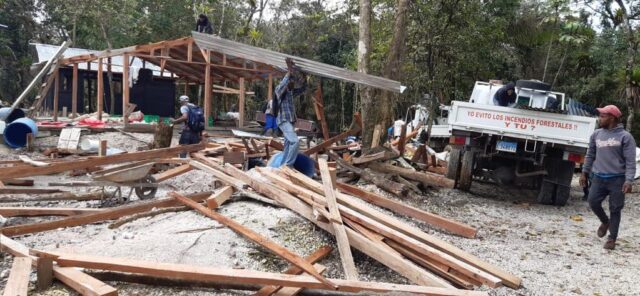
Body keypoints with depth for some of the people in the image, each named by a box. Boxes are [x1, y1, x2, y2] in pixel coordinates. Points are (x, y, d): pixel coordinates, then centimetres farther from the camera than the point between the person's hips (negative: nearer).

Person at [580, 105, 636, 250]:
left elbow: (630, 161, -9)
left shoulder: (625, 136, -7)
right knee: (593, 202, -1)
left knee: (615, 209, 2)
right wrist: (584, 173, 16)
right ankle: (605, 222, 29)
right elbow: (590, 155, 17)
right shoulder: (596, 134, 8)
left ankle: (612, 238, 13)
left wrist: (629, 180, -18)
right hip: (598, 177, 4)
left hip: (617, 179, -4)